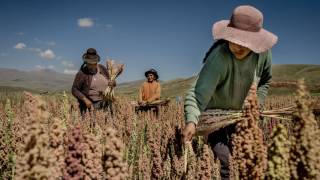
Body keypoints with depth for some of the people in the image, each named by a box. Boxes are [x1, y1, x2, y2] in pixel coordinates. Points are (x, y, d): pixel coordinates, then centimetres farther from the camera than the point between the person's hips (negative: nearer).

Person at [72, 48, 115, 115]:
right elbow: (74, 90, -9)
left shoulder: (102, 69, 3)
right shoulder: (82, 74, -11)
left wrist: (112, 83, -10)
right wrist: (85, 100, -21)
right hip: (89, 105, -4)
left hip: (104, 105, 4)